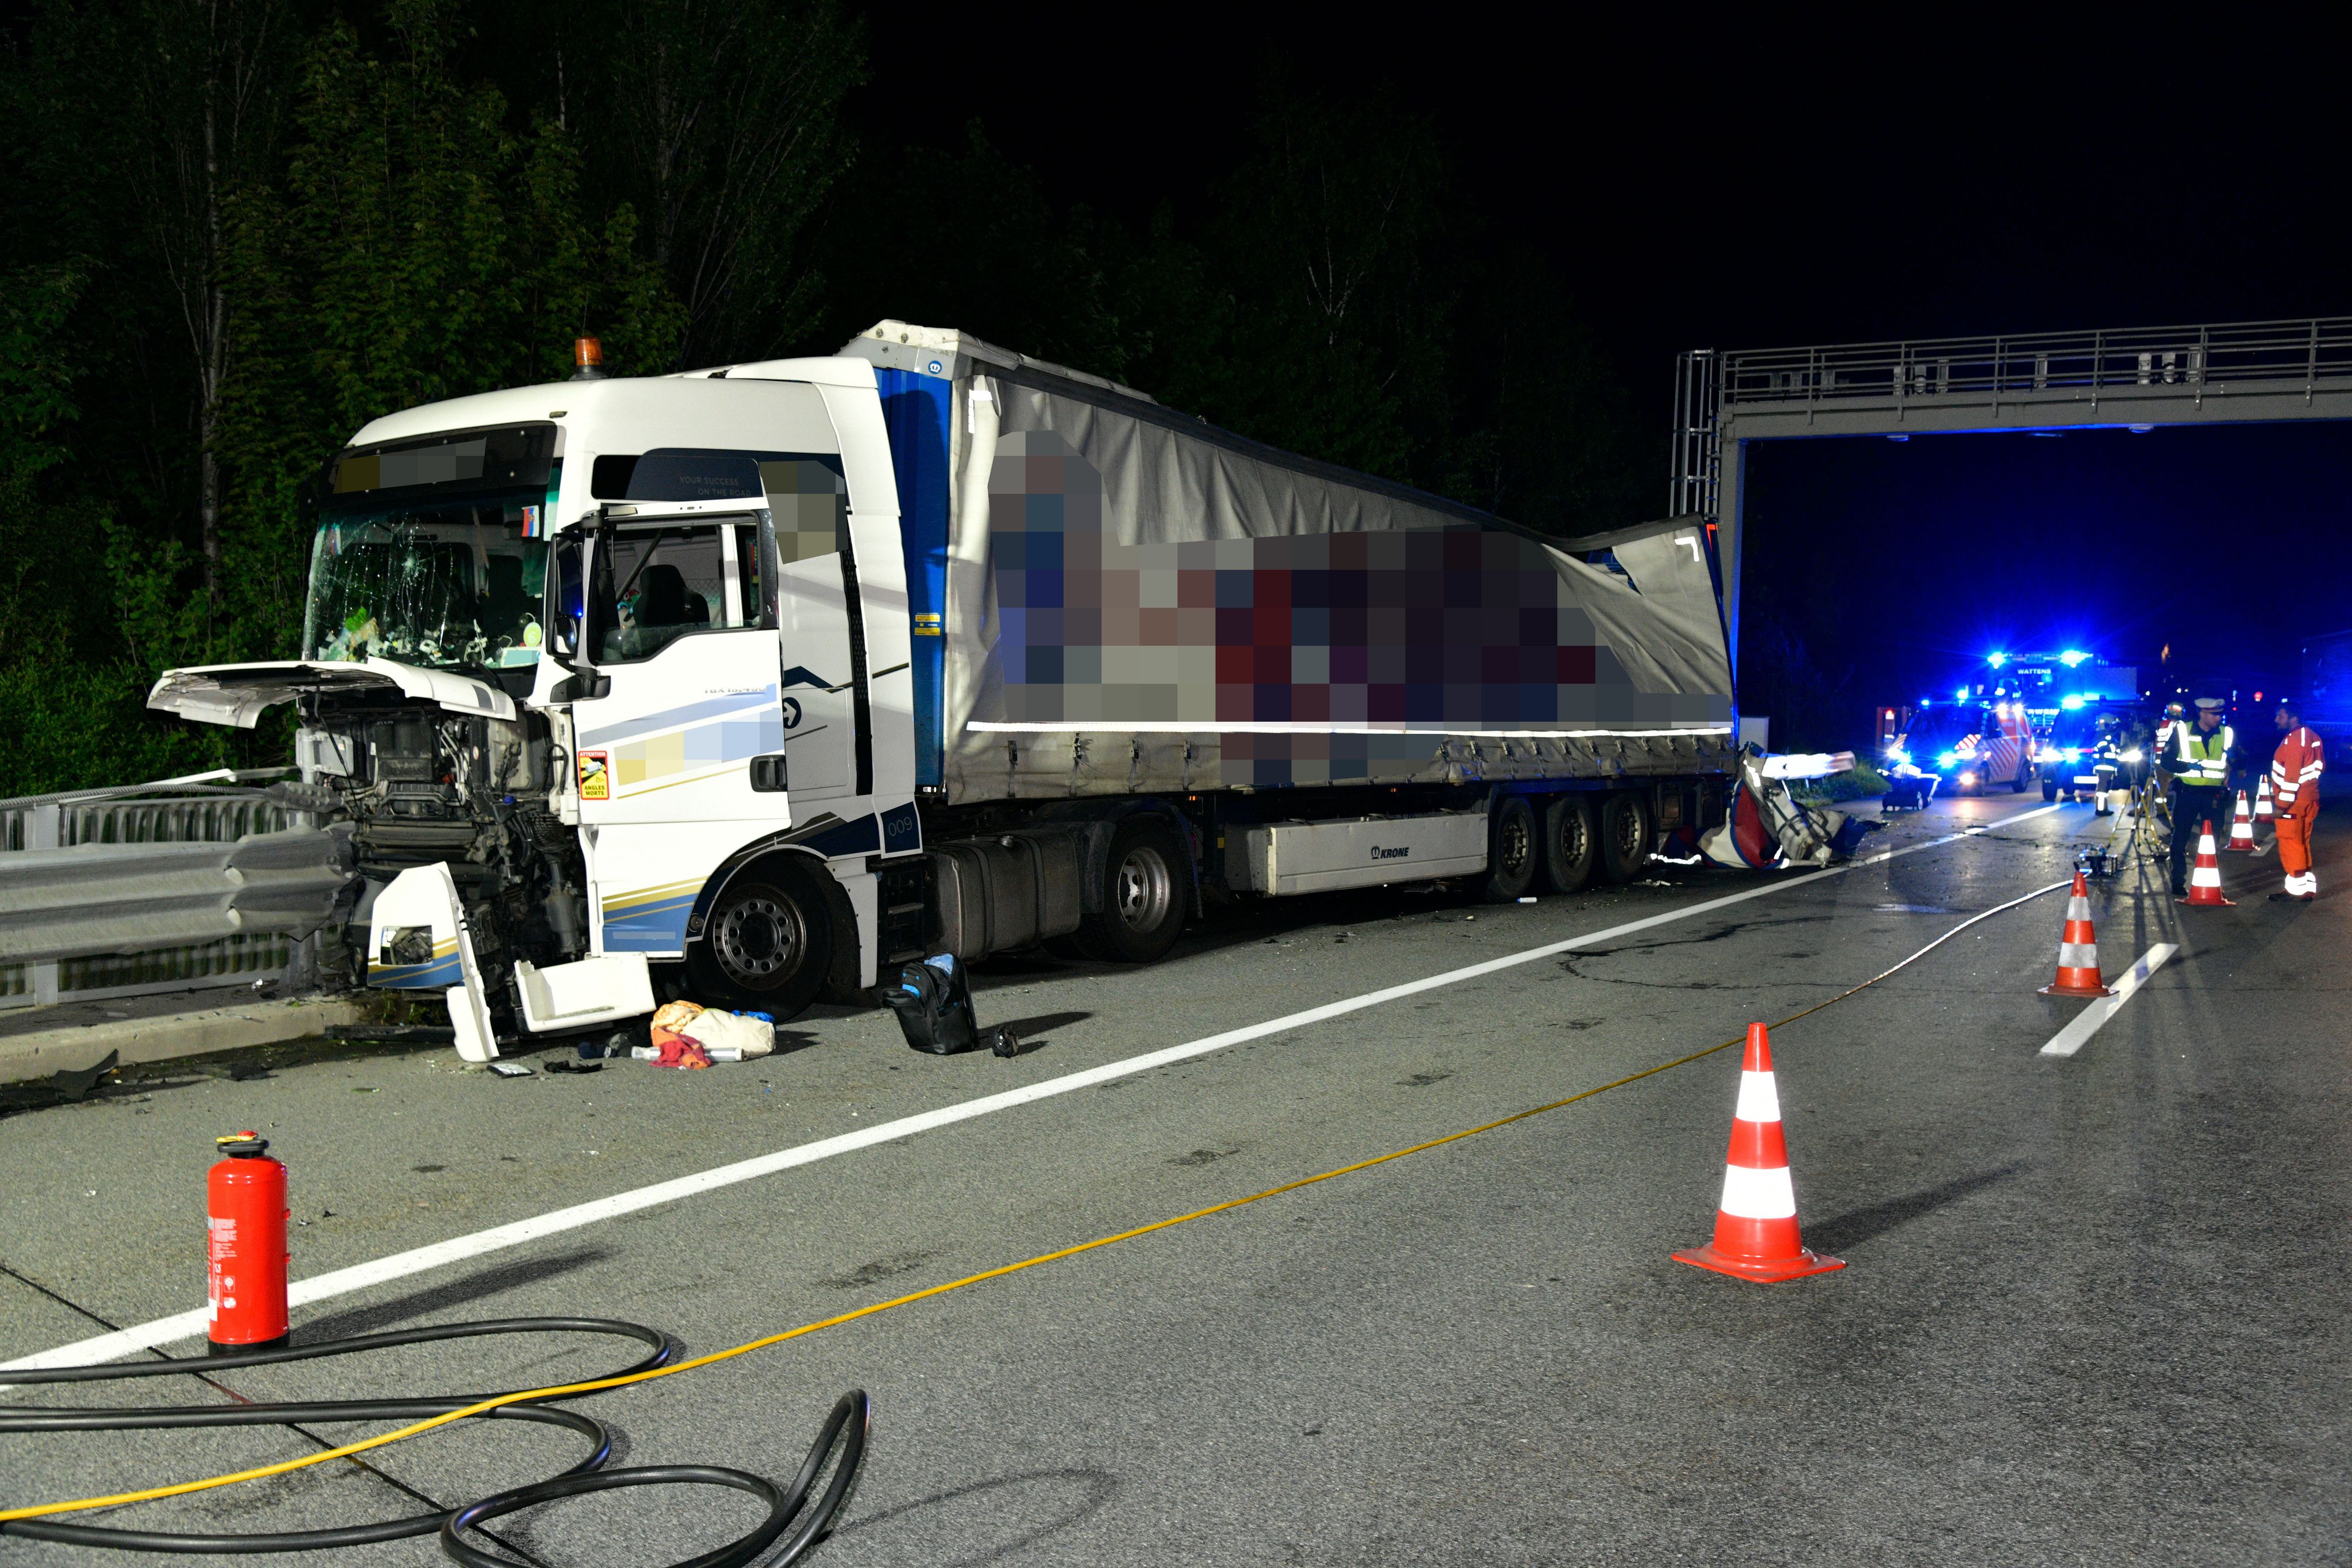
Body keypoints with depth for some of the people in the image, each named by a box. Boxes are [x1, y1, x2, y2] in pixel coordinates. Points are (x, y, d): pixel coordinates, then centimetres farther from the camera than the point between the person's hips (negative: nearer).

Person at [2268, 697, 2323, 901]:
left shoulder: (2294, 739, -19)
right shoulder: (2311, 737, 12)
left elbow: (2292, 775, -23)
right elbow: (2320, 765, 20)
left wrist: (2282, 803, -21)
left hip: (2292, 802, -10)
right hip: (2309, 799, 10)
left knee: (2290, 842, -3)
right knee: (2302, 842, 16)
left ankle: (2297, 888, 0)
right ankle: (2307, 887, 21)